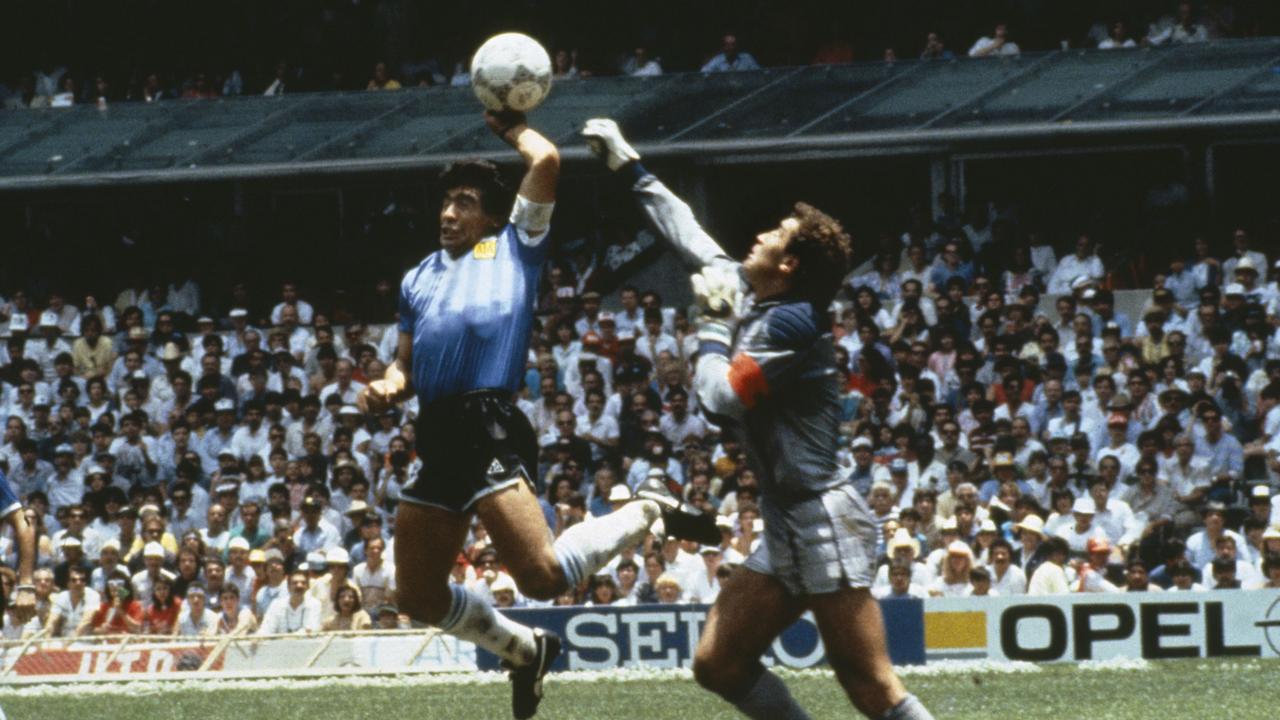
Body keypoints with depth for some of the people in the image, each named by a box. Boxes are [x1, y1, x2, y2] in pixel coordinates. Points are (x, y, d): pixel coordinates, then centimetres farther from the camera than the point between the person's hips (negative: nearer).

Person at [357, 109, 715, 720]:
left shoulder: (513, 249, 9)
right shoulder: (419, 278, 25)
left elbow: (546, 161, -1)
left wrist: (512, 127, 18)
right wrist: (387, 387, 4)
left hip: (490, 431, -7)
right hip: (438, 437, 7)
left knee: (543, 577, -20)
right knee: (419, 598, 7)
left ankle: (647, 513, 5)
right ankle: (524, 650, 30)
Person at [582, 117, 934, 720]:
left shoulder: (789, 323, -15)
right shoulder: (753, 302, 11)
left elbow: (719, 397, -16)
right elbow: (689, 237, 23)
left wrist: (714, 325, -1)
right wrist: (627, 167, 29)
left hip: (823, 522, -10)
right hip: (785, 529, 10)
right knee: (717, 666, 6)